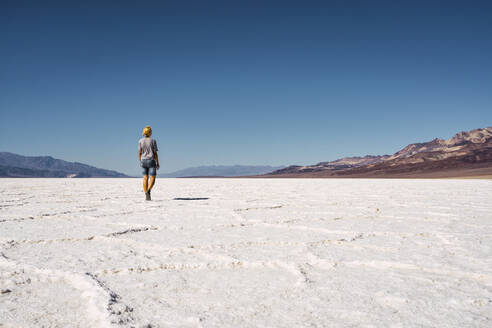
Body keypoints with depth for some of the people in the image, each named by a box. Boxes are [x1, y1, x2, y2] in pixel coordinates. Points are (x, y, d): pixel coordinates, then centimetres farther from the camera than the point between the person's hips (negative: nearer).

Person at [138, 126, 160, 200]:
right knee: (152, 178, -1)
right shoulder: (153, 141, -6)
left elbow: (139, 153, 1)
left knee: (145, 178, 8)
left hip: (143, 161, 3)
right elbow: (155, 153, -6)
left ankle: (146, 196, 4)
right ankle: (148, 191, -26)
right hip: (151, 161, -3)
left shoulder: (140, 141, 2)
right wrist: (157, 163, 0)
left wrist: (140, 161, 14)